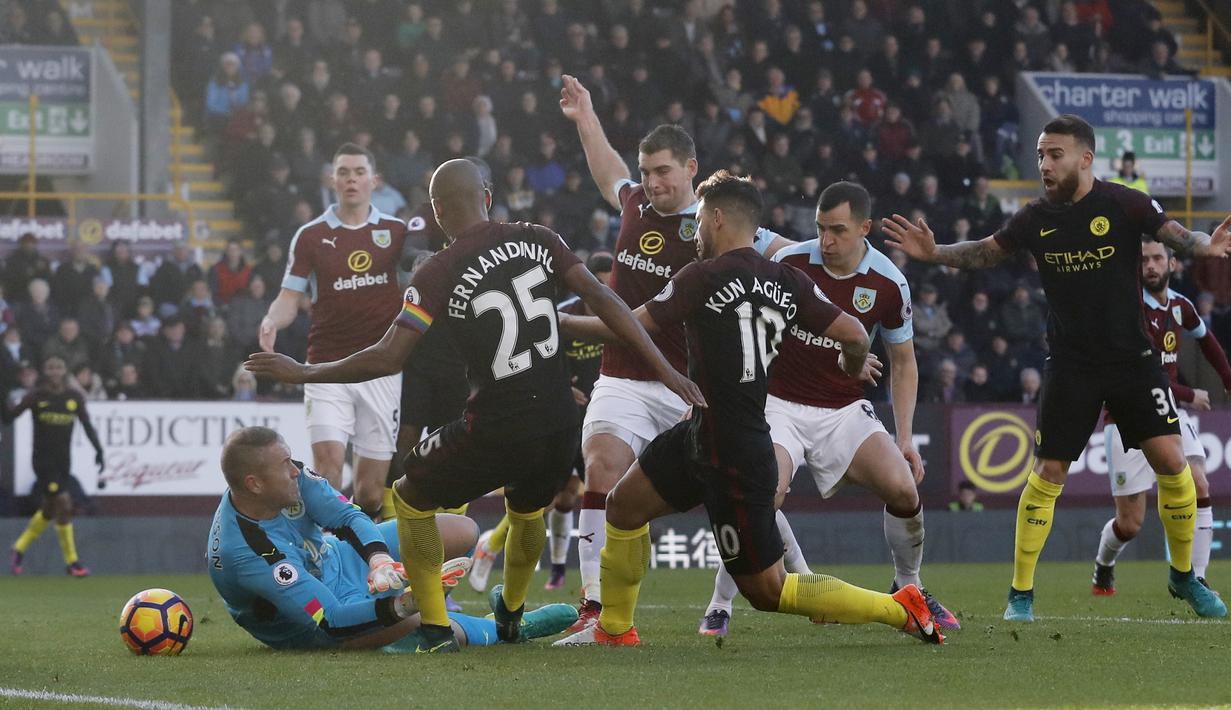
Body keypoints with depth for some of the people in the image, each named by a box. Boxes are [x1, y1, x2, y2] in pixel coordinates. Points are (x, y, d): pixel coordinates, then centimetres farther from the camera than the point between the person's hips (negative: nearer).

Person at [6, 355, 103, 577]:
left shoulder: (75, 397, 2)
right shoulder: (36, 396, -8)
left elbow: (87, 425, 9)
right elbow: (8, 417, -8)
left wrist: (98, 449, -1)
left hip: (63, 460, 5)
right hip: (43, 459, -5)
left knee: (49, 510, 13)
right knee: (64, 505, -13)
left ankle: (19, 549, 34)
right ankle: (71, 562, -4)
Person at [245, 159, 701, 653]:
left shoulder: (438, 275, -10)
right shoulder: (537, 241, 2)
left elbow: (388, 358, -11)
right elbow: (602, 300, -2)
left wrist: (303, 373, 1)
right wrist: (666, 370, 2)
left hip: (495, 435, -5)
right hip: (559, 429, 5)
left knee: (411, 500, 20)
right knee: (527, 512, 35)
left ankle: (436, 630, 13)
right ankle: (510, 615, 55)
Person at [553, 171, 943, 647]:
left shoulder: (703, 278, -16)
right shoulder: (788, 282, 2)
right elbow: (853, 335, -2)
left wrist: (559, 322, 4)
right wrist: (855, 367, 22)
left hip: (733, 461, -9)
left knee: (765, 589, -1)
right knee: (624, 505, 19)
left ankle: (899, 609, 0)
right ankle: (614, 629, 31)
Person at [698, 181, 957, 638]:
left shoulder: (889, 284, -6)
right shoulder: (788, 264, -11)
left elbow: (903, 362, 7)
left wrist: (904, 438, 1)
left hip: (845, 410, 2)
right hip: (780, 406, -2)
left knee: (903, 488, -18)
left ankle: (908, 589, 10)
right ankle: (719, 608, -9)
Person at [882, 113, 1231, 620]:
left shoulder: (1124, 205, -10)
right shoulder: (1036, 219, -2)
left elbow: (1177, 235, -18)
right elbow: (985, 253, 11)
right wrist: (935, 253, -5)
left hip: (1132, 358, -1)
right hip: (1071, 365, 1)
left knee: (1171, 463, -7)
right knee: (1048, 474, -3)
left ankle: (1184, 578, 14)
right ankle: (1020, 594, 7)